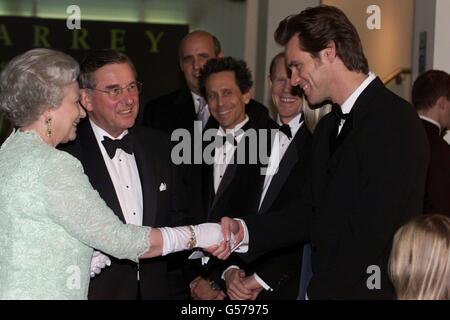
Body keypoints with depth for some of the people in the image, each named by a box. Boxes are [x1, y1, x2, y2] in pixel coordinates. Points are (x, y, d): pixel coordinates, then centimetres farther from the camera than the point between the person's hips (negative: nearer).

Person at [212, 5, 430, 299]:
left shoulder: (394, 123, -18)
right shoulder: (329, 126, 12)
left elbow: (370, 232, -21)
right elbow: (311, 212, 10)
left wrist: (319, 290, -13)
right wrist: (245, 231, -4)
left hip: (372, 290, -8)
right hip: (326, 286, 8)